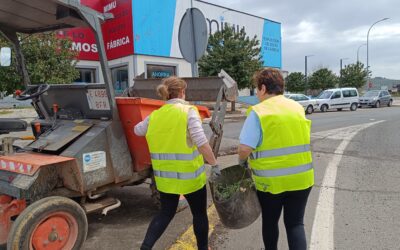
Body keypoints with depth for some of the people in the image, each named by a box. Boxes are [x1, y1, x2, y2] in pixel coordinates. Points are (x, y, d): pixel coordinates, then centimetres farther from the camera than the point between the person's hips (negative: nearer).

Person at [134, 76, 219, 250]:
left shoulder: (155, 115, 3)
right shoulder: (188, 111, -12)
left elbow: (137, 130, 21)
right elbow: (201, 142, -21)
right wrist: (214, 164, -15)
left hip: (164, 176, 5)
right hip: (189, 175, -4)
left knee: (166, 213, 22)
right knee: (199, 214, 17)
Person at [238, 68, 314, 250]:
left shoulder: (258, 112, -14)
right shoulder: (298, 108, 5)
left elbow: (245, 148, -20)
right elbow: (301, 140, 12)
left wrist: (242, 161, 0)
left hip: (270, 180, -3)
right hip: (301, 178, 4)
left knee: (270, 222, 19)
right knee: (295, 223, 12)